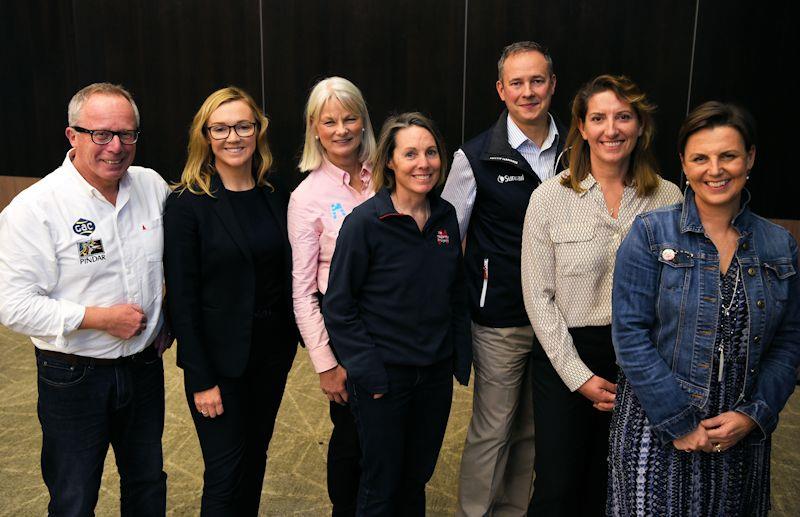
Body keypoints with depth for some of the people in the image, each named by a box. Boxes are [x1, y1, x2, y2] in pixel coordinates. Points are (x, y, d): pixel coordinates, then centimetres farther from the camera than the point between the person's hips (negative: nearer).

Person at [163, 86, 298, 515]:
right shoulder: (187, 204, -12)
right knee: (225, 473, 4)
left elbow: (286, 278, 8)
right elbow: (181, 298, -13)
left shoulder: (275, 198, 3)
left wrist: (291, 340, 2)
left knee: (255, 457, 18)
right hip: (220, 358, -5)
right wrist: (201, 379, -14)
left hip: (273, 351, 5)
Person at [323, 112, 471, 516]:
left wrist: (460, 358, 7)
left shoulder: (445, 216, 1)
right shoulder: (365, 222, -15)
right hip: (384, 375, -5)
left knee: (417, 477, 19)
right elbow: (338, 307, -12)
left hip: (436, 373, 5)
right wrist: (368, 371, -15)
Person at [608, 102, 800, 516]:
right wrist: (680, 422, -15)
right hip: (656, 430, -3)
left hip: (743, 435, 4)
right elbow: (631, 334, -13)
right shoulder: (651, 234, -8)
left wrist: (753, 415, -8)